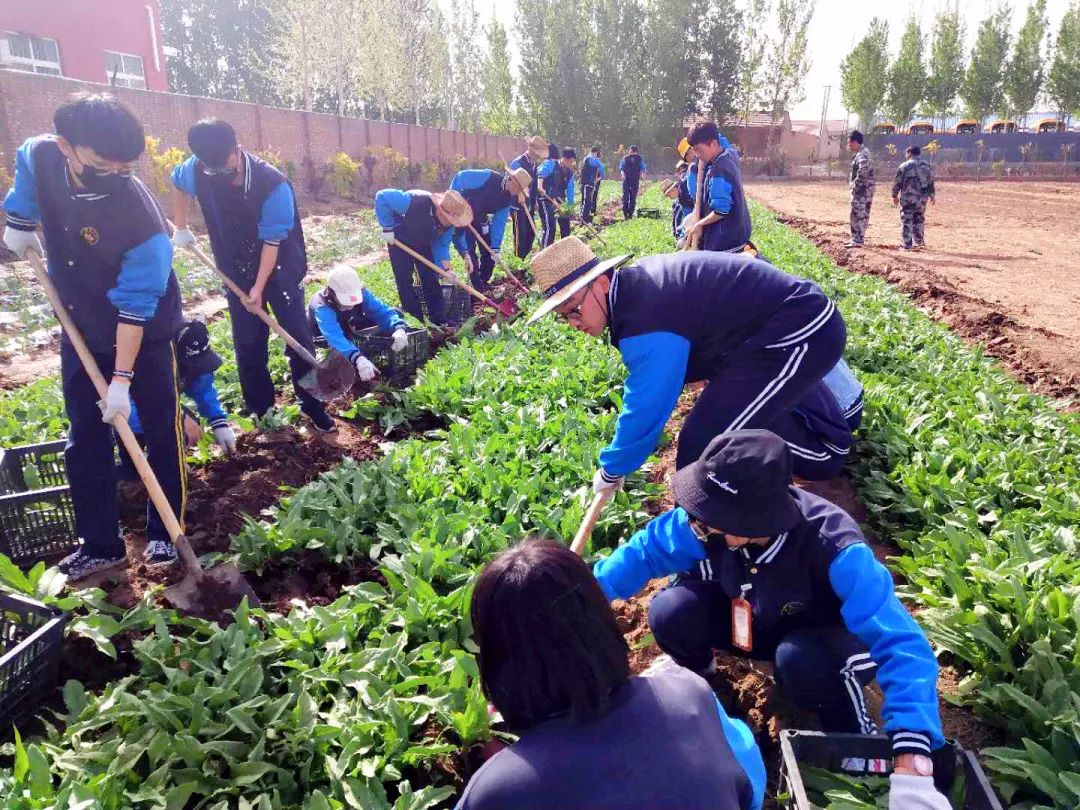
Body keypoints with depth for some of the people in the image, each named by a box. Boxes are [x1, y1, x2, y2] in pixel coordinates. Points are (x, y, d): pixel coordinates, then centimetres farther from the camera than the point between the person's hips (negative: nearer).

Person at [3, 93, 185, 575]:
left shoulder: (140, 218, -30)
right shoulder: (41, 157, -14)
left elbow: (135, 307, -26)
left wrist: (121, 379, -24)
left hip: (143, 333, -5)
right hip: (81, 328, 6)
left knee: (161, 431, 2)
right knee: (85, 437, 9)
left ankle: (164, 535, 19)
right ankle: (100, 545, 20)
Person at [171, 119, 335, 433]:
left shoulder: (273, 184, -27)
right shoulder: (196, 171, -13)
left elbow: (272, 241, -22)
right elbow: (176, 183, 13)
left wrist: (259, 288, -21)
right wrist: (181, 229, 13)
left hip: (280, 270, -3)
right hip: (236, 272, 4)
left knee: (298, 337, 0)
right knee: (248, 345, 6)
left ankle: (313, 407, 12)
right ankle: (262, 411, 18)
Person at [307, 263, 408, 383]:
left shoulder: (361, 293, -29)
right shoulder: (322, 307, -42)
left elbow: (383, 311, -34)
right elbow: (335, 338, -57)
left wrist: (399, 329, -58)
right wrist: (359, 359, -74)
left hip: (350, 328, 2)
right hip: (323, 338, -2)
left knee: (395, 313, -14)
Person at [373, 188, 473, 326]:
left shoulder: (449, 221, -23)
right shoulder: (415, 202, -42)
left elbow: (441, 245, -11)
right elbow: (382, 196, -36)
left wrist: (446, 269, -25)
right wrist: (388, 228, -33)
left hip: (423, 243, 4)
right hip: (399, 241, -4)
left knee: (431, 279, 2)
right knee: (404, 279, -7)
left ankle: (440, 322, 8)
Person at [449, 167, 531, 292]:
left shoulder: (508, 198, -8)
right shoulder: (487, 177, -28)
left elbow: (499, 222, -7)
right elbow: (460, 177, -23)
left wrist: (495, 248, -12)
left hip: (480, 216, 7)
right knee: (469, 249, -12)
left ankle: (484, 283, 23)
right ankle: (479, 289, -7)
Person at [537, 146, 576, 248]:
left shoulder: (569, 172, 7)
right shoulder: (551, 164, -13)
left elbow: (570, 189, 10)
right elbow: (541, 172, -33)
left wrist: (570, 205, 4)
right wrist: (540, 186, -52)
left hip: (560, 201, 8)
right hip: (546, 200, -7)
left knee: (565, 225, 14)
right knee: (550, 228, -17)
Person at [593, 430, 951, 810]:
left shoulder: (834, 549, -40)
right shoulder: (711, 520, -28)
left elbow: (901, 645, -43)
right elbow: (646, 550, -12)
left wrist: (911, 765, -52)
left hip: (825, 638, -3)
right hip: (747, 618, 3)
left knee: (798, 659, -39)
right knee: (671, 613, -25)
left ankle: (857, 740, -5)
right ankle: (695, 666, 12)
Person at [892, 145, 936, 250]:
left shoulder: (904, 166, -7)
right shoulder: (927, 165, 7)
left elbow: (897, 183, -4)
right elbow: (931, 183, 10)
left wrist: (895, 195, 7)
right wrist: (932, 195, 19)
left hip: (907, 198, -4)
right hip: (922, 198, 4)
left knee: (906, 221, -1)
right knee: (919, 220, 17)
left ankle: (906, 245, -5)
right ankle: (919, 242, 23)